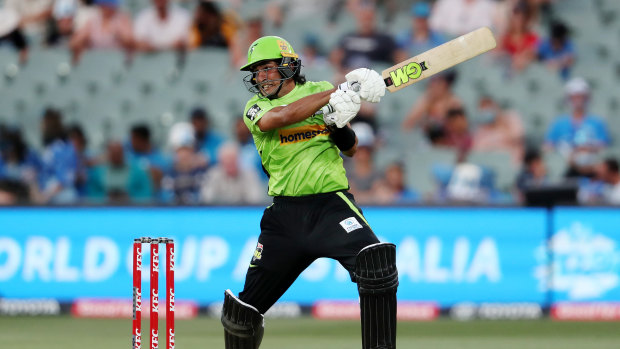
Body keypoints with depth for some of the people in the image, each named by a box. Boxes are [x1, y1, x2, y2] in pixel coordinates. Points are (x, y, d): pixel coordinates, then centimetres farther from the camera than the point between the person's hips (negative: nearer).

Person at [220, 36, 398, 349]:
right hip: (284, 214, 2)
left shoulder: (320, 90, 10)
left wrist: (339, 125, -11)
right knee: (240, 312, 2)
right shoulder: (255, 108, 8)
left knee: (376, 263, -31)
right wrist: (339, 92, -22)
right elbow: (282, 116, -16)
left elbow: (350, 149, 12)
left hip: (331, 204, -2)